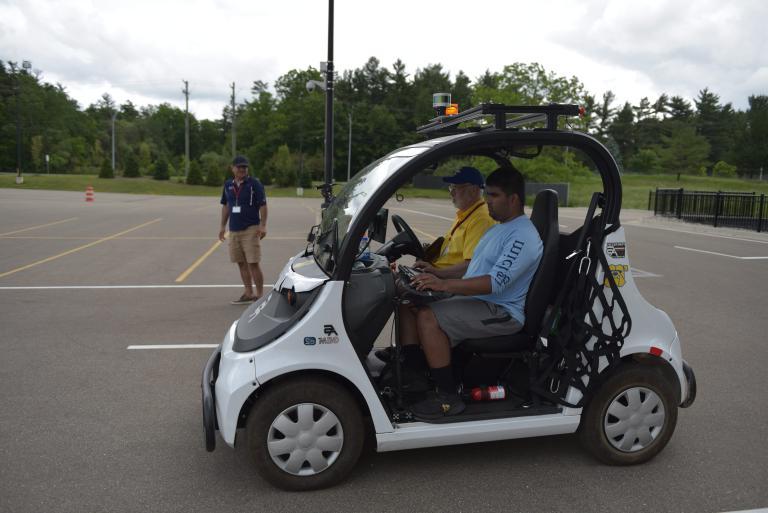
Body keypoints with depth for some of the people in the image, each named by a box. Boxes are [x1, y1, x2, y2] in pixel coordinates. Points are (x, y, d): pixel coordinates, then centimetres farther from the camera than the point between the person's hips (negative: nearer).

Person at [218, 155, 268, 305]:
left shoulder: (254, 184, -6)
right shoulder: (228, 185, 10)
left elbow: (263, 205, -7)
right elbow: (225, 206, 19)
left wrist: (263, 225, -15)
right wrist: (222, 226, 17)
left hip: (250, 229, -6)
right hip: (234, 230, 6)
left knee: (253, 263, -7)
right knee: (241, 263, 10)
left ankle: (259, 295, 0)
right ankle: (248, 294, 20)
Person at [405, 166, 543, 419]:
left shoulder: (523, 236, -15)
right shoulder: (496, 230, 19)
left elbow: (495, 283, -27)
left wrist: (445, 284, -33)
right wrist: (434, 272, 11)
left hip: (501, 313, -10)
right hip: (474, 301, 10)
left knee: (428, 318, -26)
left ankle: (449, 398, -16)